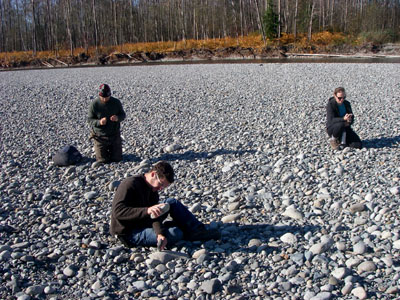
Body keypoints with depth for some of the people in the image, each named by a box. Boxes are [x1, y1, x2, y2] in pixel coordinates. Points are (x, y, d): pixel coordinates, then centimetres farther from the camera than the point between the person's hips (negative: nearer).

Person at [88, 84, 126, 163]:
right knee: (102, 161, 3)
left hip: (114, 135, 2)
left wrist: (118, 118, -21)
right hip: (100, 135, -2)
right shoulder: (94, 104, -13)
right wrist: (99, 122, -30)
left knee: (117, 159, 9)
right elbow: (90, 120, -9)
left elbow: (123, 115, 3)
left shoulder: (116, 102, -7)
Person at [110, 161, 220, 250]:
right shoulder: (130, 184, -20)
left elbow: (154, 215, -9)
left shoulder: (152, 189, 4)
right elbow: (117, 211, -31)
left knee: (172, 203, 2)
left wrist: (160, 233, -29)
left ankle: (199, 230, 0)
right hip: (129, 235, -9)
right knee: (175, 233, -25)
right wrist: (147, 211, -40)